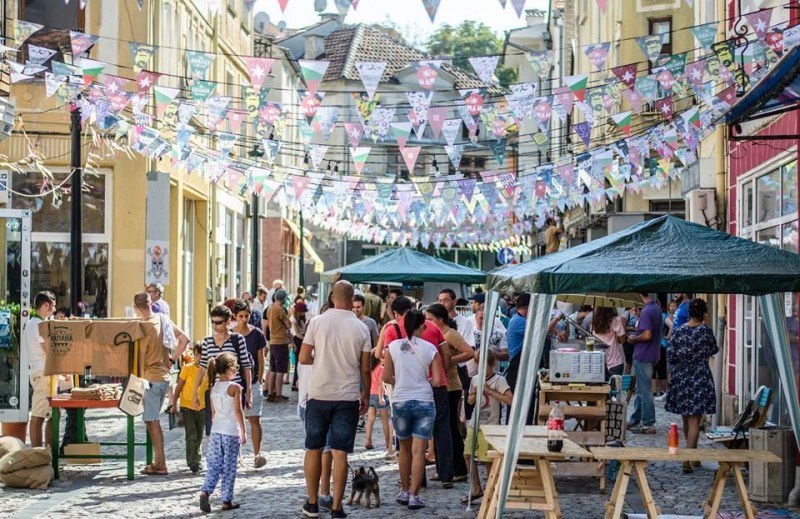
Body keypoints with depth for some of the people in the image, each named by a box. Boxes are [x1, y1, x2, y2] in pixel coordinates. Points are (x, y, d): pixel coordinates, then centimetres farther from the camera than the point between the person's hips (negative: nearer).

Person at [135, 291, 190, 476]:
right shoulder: (163, 319, 6)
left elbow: (140, 357, -15)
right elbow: (184, 339, 12)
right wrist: (172, 359, 13)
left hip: (151, 377, -8)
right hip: (164, 375, 8)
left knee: (151, 420, -2)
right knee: (154, 420, 16)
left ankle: (161, 465, 0)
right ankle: (158, 461, 20)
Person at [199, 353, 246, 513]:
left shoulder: (213, 388, 8)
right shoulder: (234, 387, -10)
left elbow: (213, 412, 12)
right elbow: (238, 411, -12)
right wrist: (244, 431, -6)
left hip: (216, 431, 5)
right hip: (231, 432, -5)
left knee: (214, 464, 9)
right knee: (229, 467, 2)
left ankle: (205, 491, -10)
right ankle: (227, 500, 7)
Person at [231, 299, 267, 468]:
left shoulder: (256, 334, 1)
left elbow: (261, 360, 4)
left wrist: (259, 380, -3)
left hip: (252, 382, -1)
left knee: (254, 419, -3)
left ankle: (257, 454, 0)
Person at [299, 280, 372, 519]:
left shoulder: (317, 322, -4)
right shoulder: (361, 328, -1)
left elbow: (303, 358, -5)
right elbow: (365, 368, 2)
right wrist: (366, 396, 15)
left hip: (319, 394, 0)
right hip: (348, 397, 0)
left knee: (314, 449, 12)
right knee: (340, 453, 1)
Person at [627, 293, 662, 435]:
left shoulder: (646, 311, -20)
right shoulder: (657, 308, 9)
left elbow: (647, 335, -25)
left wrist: (633, 339, -9)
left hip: (643, 355, -10)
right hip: (652, 353, 10)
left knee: (644, 391, -3)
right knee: (641, 389, 18)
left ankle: (648, 425, 1)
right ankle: (635, 420, 26)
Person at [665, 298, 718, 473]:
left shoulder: (679, 331, -3)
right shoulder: (705, 331, -9)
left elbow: (670, 357, 0)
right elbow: (714, 349, 7)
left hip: (681, 378, 3)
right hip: (700, 378, -3)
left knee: (686, 419, 17)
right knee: (694, 420, -3)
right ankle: (687, 459, -13)